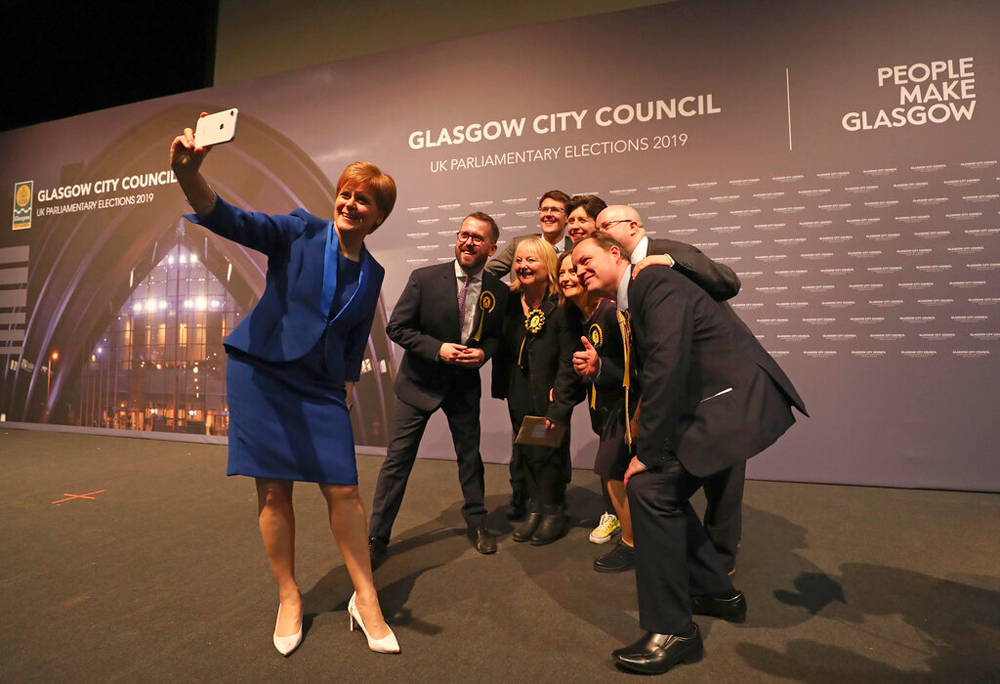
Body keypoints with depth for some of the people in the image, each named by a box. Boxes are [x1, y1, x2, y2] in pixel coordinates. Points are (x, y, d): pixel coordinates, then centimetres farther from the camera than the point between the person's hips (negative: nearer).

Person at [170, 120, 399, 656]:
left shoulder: (372, 273, 8)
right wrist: (187, 174, -35)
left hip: (321, 387, 3)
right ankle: (288, 599, 22)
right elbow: (232, 221, -18)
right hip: (262, 373, -2)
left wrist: (349, 382, 12)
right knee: (273, 491, 2)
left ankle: (366, 600, 15)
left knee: (343, 490, -3)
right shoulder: (300, 231, -3)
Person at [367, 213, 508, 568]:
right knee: (398, 459, 1)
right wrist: (437, 348, -22)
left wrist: (483, 352, -15)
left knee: (470, 455, 15)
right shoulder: (424, 278, -14)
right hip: (420, 381, -2)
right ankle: (377, 536, 17)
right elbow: (396, 327, -11)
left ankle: (477, 522, 37)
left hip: (465, 383, 3)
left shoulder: (498, 292, -6)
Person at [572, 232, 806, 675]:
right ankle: (717, 592, 31)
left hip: (740, 399, -10)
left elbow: (666, 369, -23)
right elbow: (646, 373, 21)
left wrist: (647, 451, -20)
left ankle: (672, 630, -3)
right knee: (662, 485, 13)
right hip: (714, 402, 10)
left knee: (650, 485, -17)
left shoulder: (657, 282, -13)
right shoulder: (632, 304, 17)